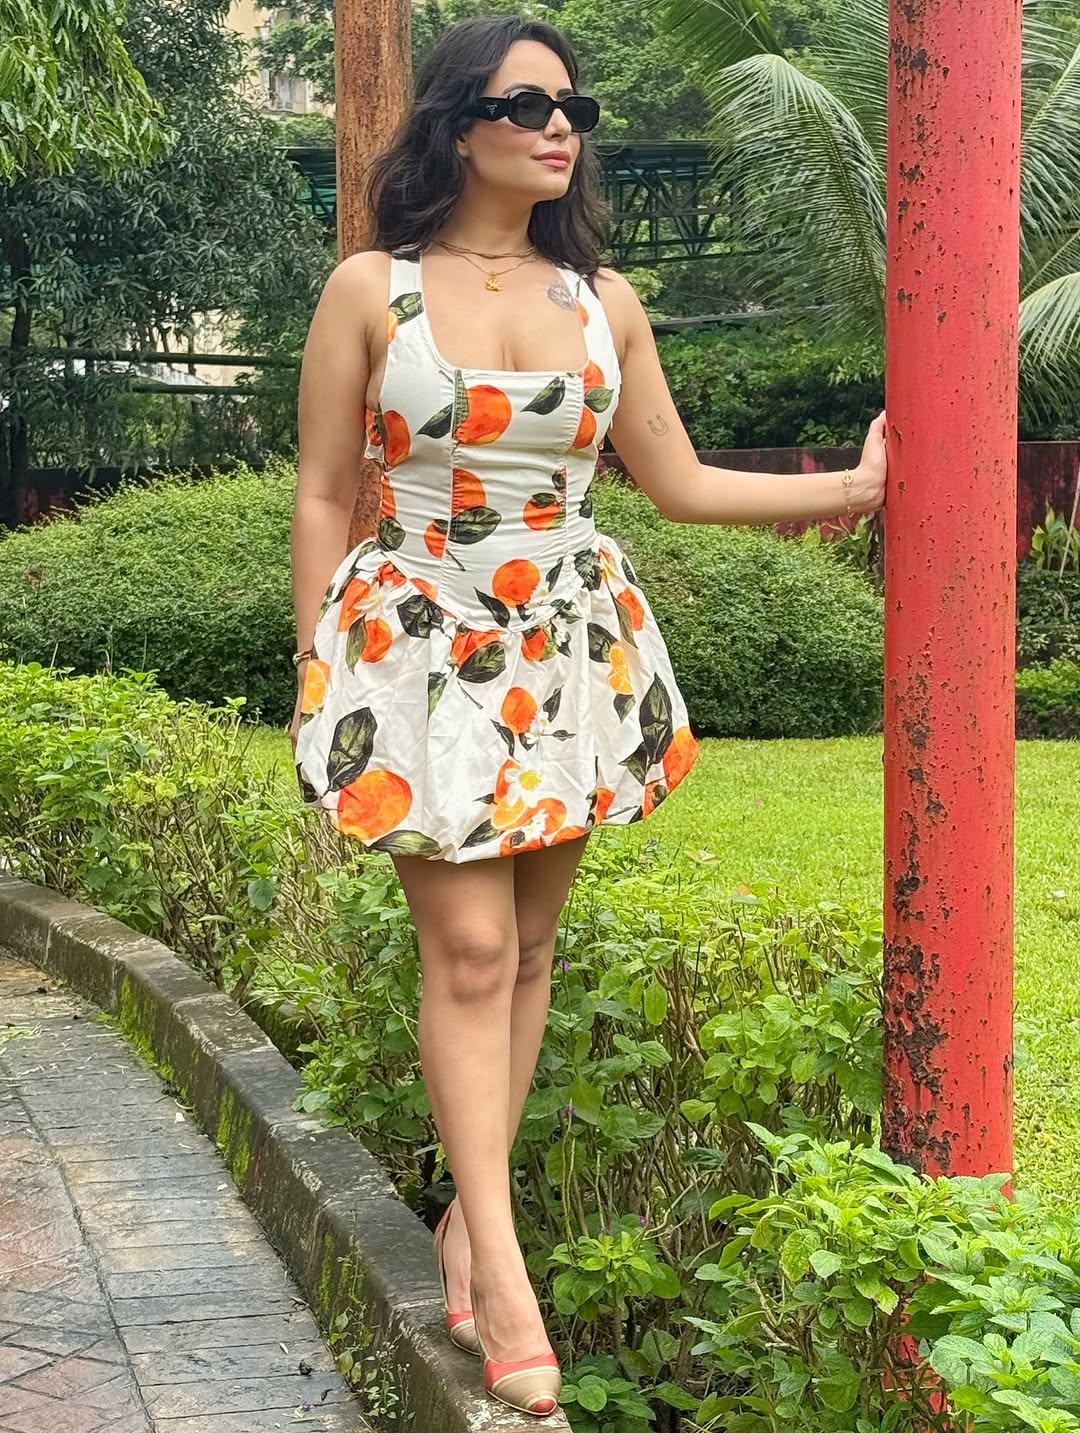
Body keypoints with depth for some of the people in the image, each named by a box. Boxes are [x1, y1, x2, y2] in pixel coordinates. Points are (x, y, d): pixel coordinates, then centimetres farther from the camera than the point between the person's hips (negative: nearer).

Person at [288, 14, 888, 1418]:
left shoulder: (603, 299, 7)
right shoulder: (371, 289, -2)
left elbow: (678, 481, 14)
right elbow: (323, 497, 1)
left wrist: (857, 485, 10)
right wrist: (315, 683, -1)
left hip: (572, 646, 4)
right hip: (423, 645, -4)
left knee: (528, 944, 7)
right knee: (469, 946, -8)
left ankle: (471, 1205, 19)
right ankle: (501, 1269, -5)